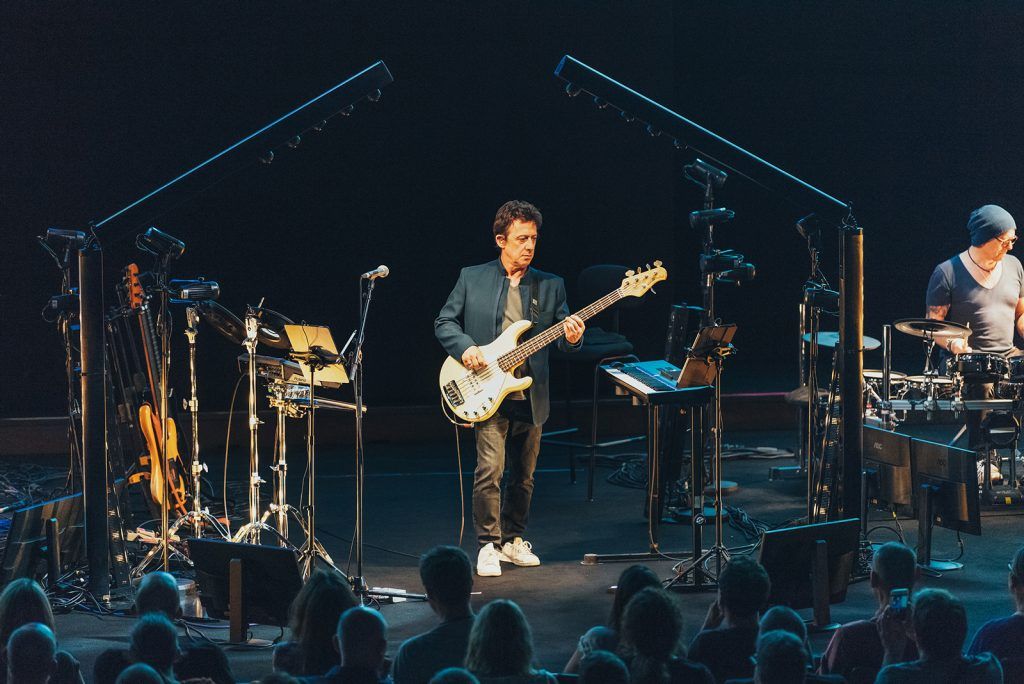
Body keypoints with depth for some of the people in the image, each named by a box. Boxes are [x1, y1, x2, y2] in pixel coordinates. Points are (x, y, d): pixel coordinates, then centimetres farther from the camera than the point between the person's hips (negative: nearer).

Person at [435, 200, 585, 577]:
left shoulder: (551, 285, 9)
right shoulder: (472, 278, 4)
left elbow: (563, 338, 6)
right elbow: (444, 322, 7)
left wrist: (572, 338, -17)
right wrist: (465, 348, -12)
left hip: (531, 395, 3)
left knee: (523, 476, 10)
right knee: (490, 469, -14)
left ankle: (513, 539, 26)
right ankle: (489, 545, -4)